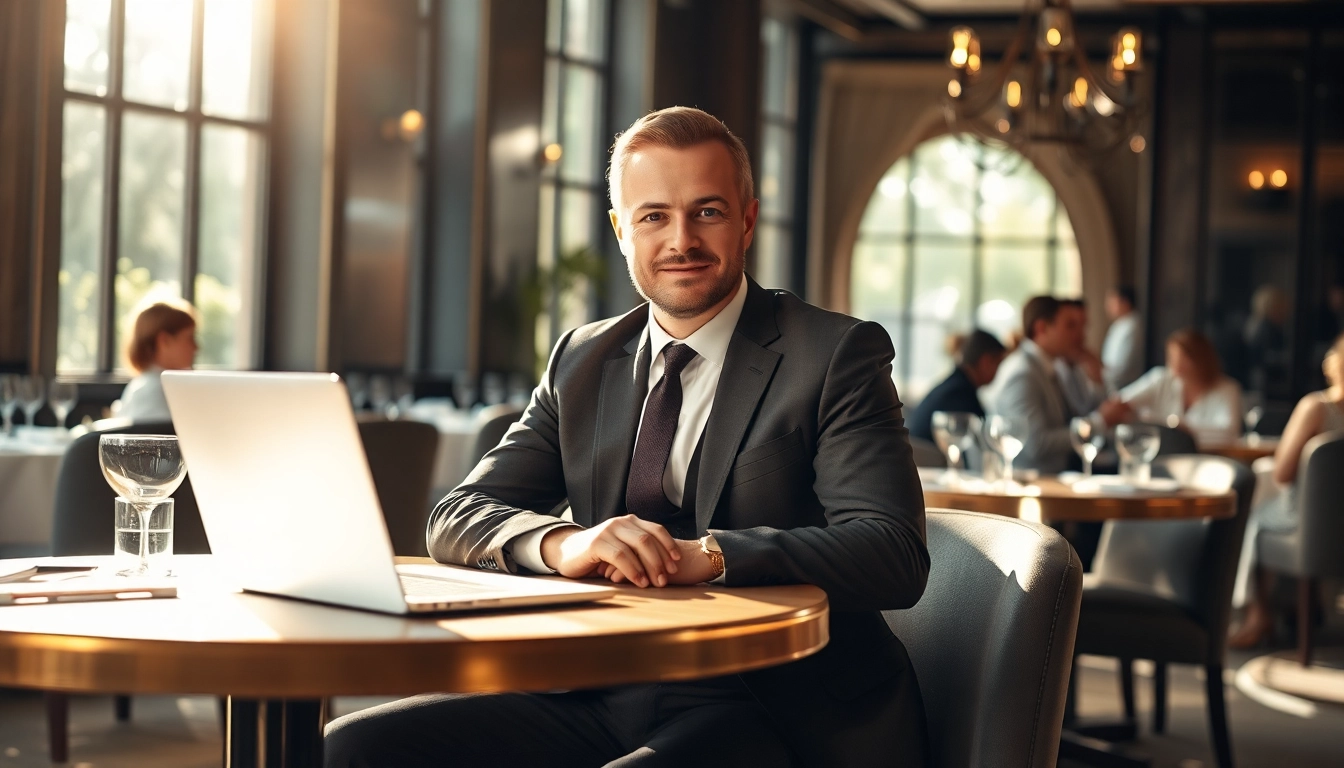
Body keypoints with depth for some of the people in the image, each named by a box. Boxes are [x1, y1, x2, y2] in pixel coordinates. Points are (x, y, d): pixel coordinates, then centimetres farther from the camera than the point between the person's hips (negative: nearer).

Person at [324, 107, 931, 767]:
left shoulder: (838, 356, -1)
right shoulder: (581, 361, 15)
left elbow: (895, 554, -13)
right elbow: (457, 517, 8)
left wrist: (705, 556, -27)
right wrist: (561, 544, -15)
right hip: (602, 702, 5)